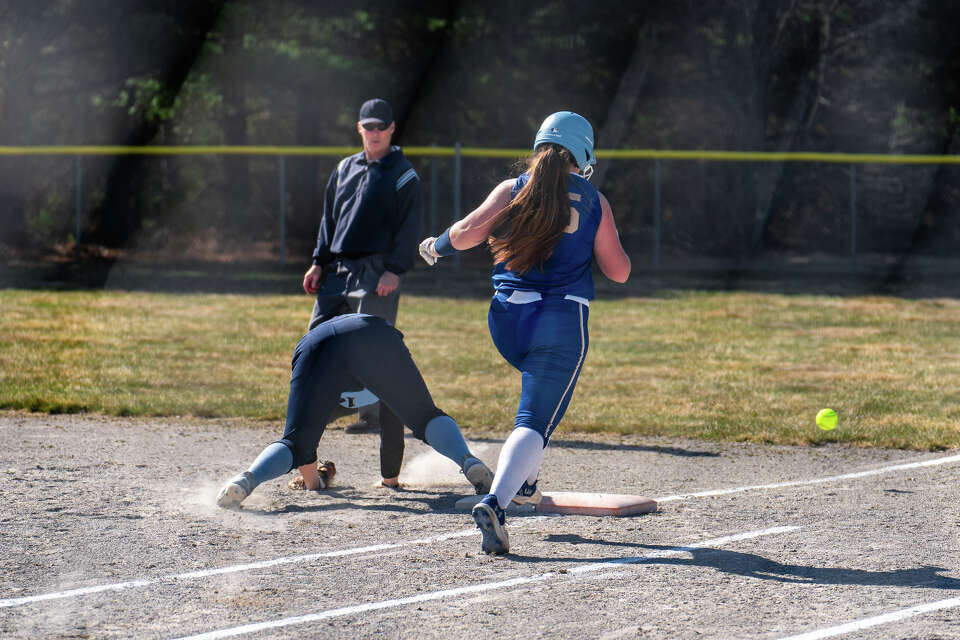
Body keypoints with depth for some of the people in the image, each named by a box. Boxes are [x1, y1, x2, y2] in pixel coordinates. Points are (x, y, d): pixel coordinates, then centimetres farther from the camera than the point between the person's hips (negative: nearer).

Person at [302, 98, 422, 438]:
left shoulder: (403, 173, -2)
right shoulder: (345, 169, 17)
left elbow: (410, 227, -8)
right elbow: (329, 219, 21)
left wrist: (395, 270, -17)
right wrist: (319, 263, 13)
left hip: (377, 270, -7)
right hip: (339, 268, 7)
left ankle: (374, 416, -6)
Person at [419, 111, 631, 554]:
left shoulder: (513, 189, 4)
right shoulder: (594, 202, 4)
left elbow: (465, 233, -8)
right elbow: (619, 272, 8)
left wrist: (435, 247, 12)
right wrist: (609, 238, 27)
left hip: (507, 320, 3)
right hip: (563, 322, -3)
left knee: (542, 388, 34)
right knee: (534, 422, -8)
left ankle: (524, 478, 29)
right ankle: (496, 502, -32)